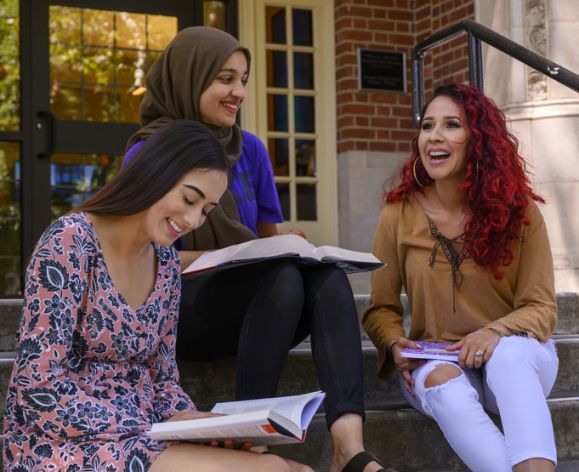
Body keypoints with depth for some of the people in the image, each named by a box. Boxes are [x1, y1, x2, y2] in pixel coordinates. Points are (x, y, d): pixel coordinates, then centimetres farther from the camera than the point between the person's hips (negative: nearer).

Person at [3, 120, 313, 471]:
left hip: (140, 440, 7)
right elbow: (39, 388, -17)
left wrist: (206, 425, -7)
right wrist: (151, 432, -19)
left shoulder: (166, 261, 9)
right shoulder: (70, 242, -13)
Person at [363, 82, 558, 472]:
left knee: (509, 351, -36)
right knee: (443, 383, -35)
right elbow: (381, 308, 2)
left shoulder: (518, 209, -5)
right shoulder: (399, 214, -3)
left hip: (518, 357, 0)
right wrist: (395, 344, -20)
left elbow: (541, 308, -6)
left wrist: (497, 331, -27)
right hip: (437, 362, 0)